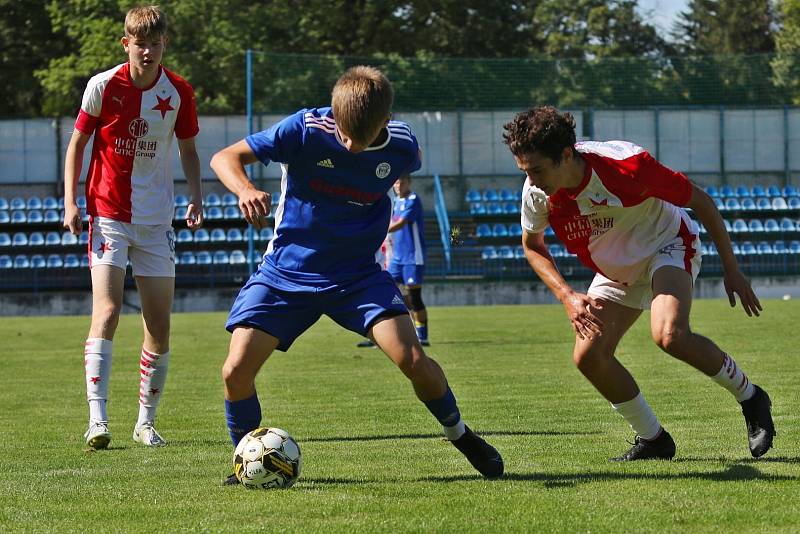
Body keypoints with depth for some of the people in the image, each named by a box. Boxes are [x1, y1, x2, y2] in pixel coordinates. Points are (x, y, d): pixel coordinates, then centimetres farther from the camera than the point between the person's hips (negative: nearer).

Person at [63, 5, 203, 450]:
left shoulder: (179, 93, -1)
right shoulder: (103, 86, -7)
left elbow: (189, 149, 12)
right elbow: (77, 144, 3)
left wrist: (197, 198, -3)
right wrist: (71, 202, -5)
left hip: (156, 221, 3)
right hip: (108, 216, -3)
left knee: (160, 327, 4)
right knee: (107, 312, -18)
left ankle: (146, 421, 18)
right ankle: (97, 419, -21)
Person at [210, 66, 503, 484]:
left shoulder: (401, 147, -11)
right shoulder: (306, 131, -20)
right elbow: (225, 158, -18)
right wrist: (246, 190, -38)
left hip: (356, 273, 1)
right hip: (285, 272, -1)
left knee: (412, 359, -15)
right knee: (236, 370, -15)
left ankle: (461, 437, 11)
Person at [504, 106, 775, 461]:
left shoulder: (626, 165, -34)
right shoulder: (537, 193, -21)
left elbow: (699, 200, -19)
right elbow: (532, 246, 2)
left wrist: (731, 269, -13)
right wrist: (568, 297, -13)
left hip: (667, 246, -5)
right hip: (615, 271, 6)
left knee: (670, 335, -31)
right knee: (588, 357, -11)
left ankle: (749, 396, -8)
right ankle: (652, 439, 7)